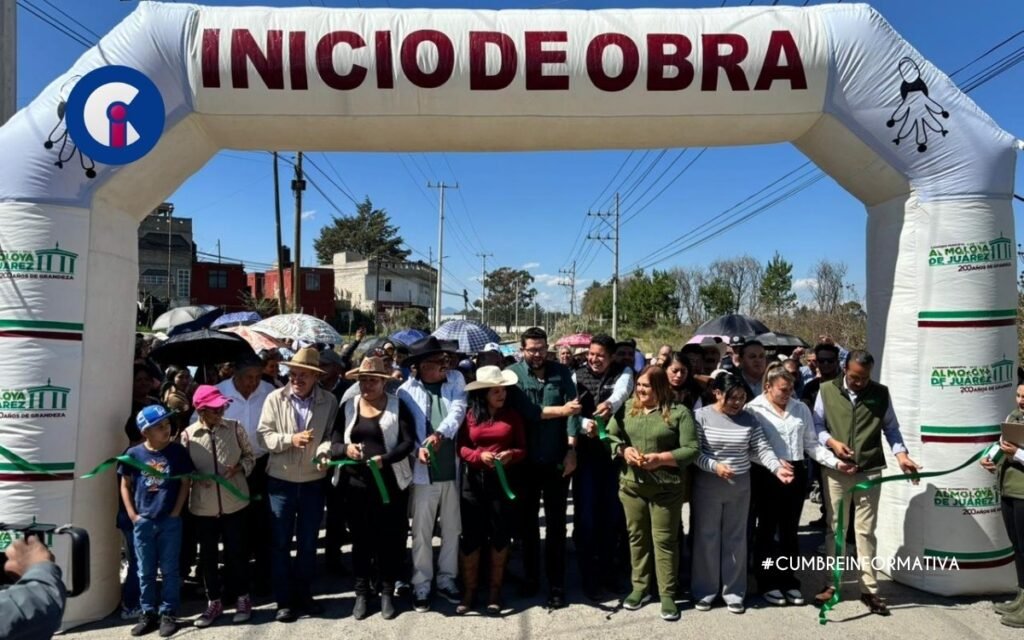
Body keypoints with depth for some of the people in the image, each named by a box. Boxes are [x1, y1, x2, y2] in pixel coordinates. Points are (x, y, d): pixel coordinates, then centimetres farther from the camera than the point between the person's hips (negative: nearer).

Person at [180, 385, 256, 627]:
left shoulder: (235, 428, -4)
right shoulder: (188, 435, -5)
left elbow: (249, 456, 6)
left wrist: (238, 467, -14)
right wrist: (196, 477, -14)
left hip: (233, 502, -1)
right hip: (203, 506, 1)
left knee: (235, 552, 9)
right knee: (207, 555, 12)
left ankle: (242, 598, 26)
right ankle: (213, 602, 29)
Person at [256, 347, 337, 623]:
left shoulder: (329, 401, -7)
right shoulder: (275, 398, -8)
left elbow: (333, 435, -7)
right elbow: (263, 435, -10)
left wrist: (325, 451, -27)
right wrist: (290, 439, -25)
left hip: (313, 481, 1)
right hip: (280, 480, -1)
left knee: (308, 542, 14)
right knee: (280, 543, 9)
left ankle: (304, 595, 30)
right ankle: (284, 600, 22)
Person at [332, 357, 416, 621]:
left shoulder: (398, 406, -2)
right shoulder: (348, 407, 6)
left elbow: (409, 442, -10)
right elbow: (334, 444, 2)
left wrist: (385, 458, -26)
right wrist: (346, 449, -20)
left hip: (390, 483, -2)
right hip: (356, 484, 2)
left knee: (390, 538, 6)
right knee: (360, 539, 11)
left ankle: (387, 593, 21)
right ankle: (362, 593, 24)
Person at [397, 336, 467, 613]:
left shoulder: (456, 380, 2)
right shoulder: (407, 390, -6)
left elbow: (458, 410, -12)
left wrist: (440, 433, -28)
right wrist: (418, 450, -24)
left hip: (453, 470, 3)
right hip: (423, 472, -3)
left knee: (452, 529, 15)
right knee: (422, 532, 7)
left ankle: (446, 580, 32)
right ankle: (421, 585, 23)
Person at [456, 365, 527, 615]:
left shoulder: (513, 415, 4)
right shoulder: (470, 415, 1)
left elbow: (523, 448, 5)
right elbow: (461, 447, 0)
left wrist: (511, 455, -15)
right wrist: (479, 456, -17)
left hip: (503, 480, 1)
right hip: (474, 480, 0)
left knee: (500, 534, 7)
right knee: (471, 535, 3)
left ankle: (495, 590, 22)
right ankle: (469, 590, 17)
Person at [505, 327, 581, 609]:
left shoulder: (561, 372, 1)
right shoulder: (513, 374, -3)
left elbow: (573, 410, -6)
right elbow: (524, 411, -16)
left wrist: (571, 449, -15)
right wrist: (559, 410, -17)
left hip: (557, 459, 0)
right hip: (525, 461, 0)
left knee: (555, 523, 8)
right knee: (527, 521, 13)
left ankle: (556, 584, 18)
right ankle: (530, 578, 28)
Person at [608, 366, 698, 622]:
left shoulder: (679, 412, -8)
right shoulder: (626, 408, 5)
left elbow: (691, 449, -10)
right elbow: (610, 436, 9)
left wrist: (660, 459, -19)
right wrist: (624, 450, -9)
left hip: (666, 487, -4)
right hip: (631, 484, 4)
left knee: (664, 540, 5)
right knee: (637, 537, 14)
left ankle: (667, 594, 17)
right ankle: (640, 587, 29)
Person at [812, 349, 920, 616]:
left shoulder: (881, 393, 1)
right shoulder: (827, 391, -1)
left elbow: (891, 428, 7)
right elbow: (816, 425, 4)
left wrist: (901, 454, -7)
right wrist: (831, 442, -14)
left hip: (869, 470, 0)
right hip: (835, 470, 0)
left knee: (865, 530, 5)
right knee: (835, 527, 10)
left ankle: (869, 589, 13)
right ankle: (832, 583, 21)